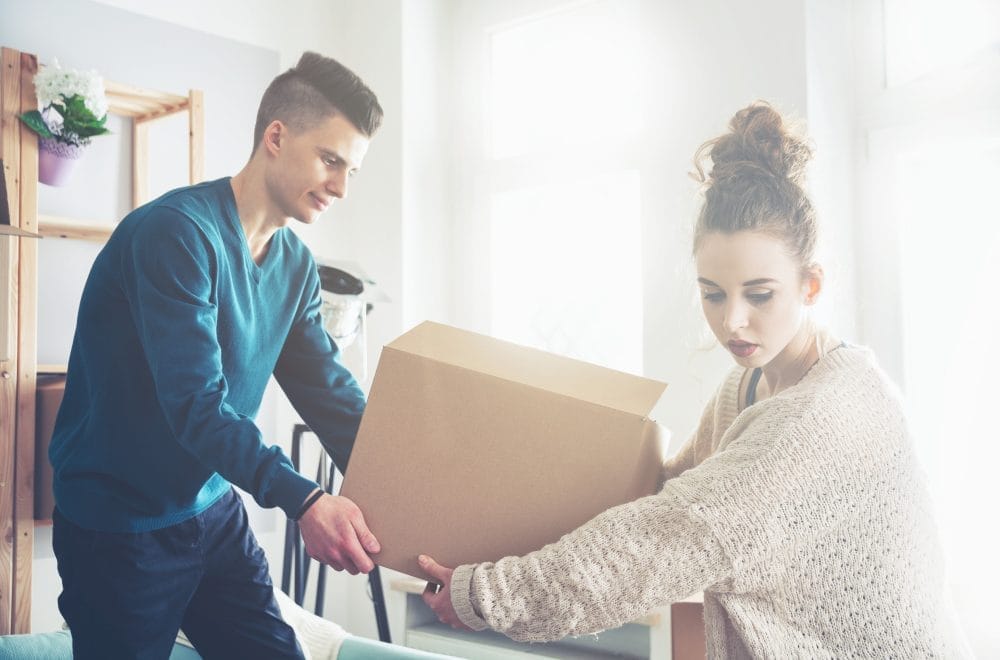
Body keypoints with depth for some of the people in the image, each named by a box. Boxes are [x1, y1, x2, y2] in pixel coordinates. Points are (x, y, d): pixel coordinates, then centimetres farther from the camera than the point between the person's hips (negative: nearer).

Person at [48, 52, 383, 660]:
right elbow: (196, 403, -29)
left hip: (213, 512, 7)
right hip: (119, 525, -6)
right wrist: (302, 499, -37)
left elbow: (330, 393, -2)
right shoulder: (177, 231, -22)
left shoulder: (296, 264, 2)